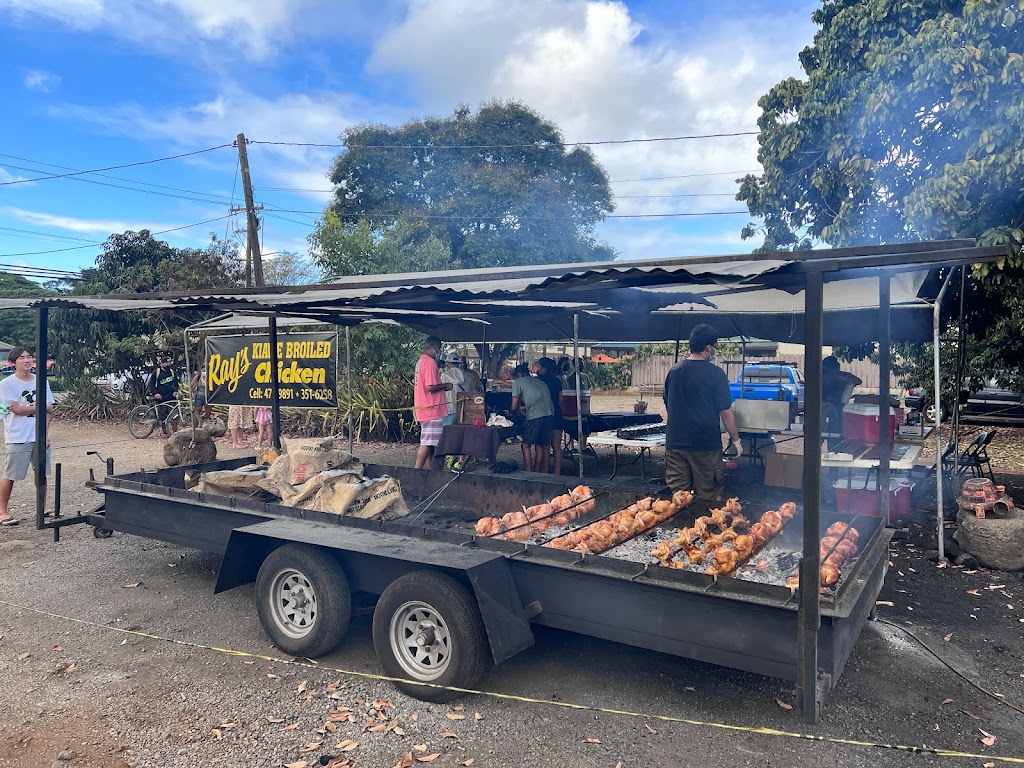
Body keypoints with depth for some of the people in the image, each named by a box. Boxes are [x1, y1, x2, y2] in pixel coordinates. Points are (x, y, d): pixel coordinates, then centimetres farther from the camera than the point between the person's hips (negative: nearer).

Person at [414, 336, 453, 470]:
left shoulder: (420, 361, 16)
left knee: (430, 443, 15)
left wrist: (441, 385, 15)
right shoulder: (430, 362, -16)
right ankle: (417, 470, -6)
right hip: (432, 409, -10)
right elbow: (430, 387, -23)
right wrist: (445, 386, -8)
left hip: (423, 408, 10)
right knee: (428, 442, -7)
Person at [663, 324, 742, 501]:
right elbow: (725, 411, -11)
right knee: (710, 497, 7)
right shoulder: (715, 374, -12)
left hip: (675, 442, 5)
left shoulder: (674, 371, 5)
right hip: (705, 444, -5)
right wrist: (736, 440, 0)